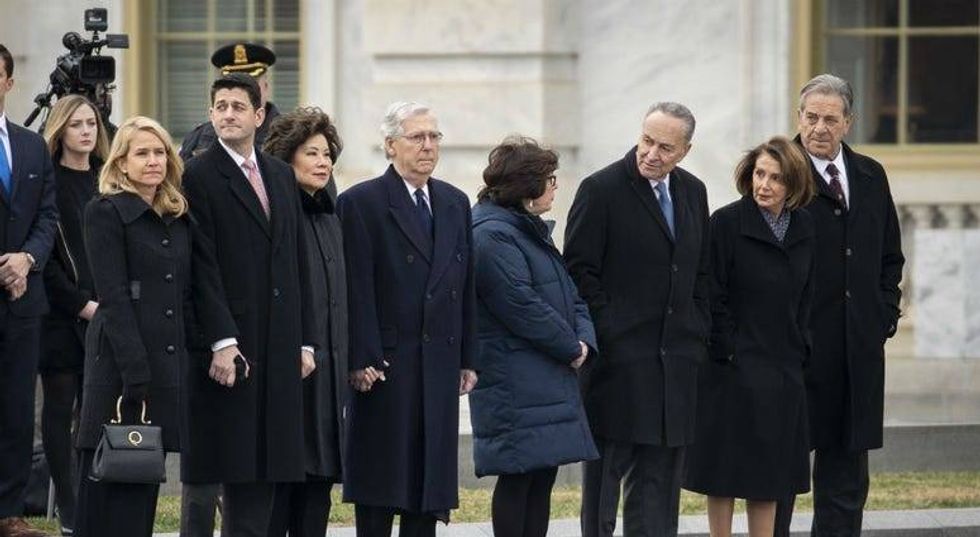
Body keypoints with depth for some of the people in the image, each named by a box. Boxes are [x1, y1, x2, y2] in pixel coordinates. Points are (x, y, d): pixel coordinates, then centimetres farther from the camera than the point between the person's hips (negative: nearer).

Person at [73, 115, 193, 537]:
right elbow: (113, 298, -11)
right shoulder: (105, 213, -4)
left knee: (143, 496, 6)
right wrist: (136, 374, -18)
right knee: (111, 492, -5)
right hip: (119, 367, -6)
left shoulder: (179, 219, 16)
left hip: (169, 366, 6)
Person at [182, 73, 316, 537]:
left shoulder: (280, 175, 15)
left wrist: (305, 340, 11)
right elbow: (203, 268, -11)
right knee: (236, 469, -5)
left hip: (280, 346, 6)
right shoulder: (199, 175, -5)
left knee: (267, 464, 5)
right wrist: (221, 341, -17)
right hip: (231, 345, -6)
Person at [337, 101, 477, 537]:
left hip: (440, 364, 6)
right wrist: (362, 360, -15)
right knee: (379, 485, -2)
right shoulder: (361, 203, -5)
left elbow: (465, 288, 15)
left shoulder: (455, 203, 14)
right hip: (385, 365, -5)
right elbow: (357, 291, -10)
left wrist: (467, 359, 10)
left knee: (432, 483, 6)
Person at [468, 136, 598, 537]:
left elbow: (567, 294, 20)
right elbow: (521, 306, -19)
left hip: (549, 381, 10)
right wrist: (572, 347, -9)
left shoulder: (531, 230, 19)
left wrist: (584, 340, 1)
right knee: (518, 478, -8)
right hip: (516, 384, -10)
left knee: (542, 477, 8)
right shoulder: (492, 235, -14)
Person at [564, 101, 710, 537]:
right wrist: (606, 335, -12)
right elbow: (579, 272, -9)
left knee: (660, 473, 7)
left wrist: (697, 336, 9)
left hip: (675, 355, 6)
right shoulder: (602, 190, -7)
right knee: (607, 466, 0)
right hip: (619, 355, -6)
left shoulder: (693, 192, 12)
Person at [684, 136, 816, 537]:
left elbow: (805, 296, 14)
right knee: (724, 472, 1)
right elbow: (712, 297, -9)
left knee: (769, 472, 8)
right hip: (733, 366, -5)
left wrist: (800, 347, 6)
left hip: (782, 369, 5)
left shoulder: (803, 227, 7)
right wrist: (728, 352, -12)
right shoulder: (726, 223, -9)